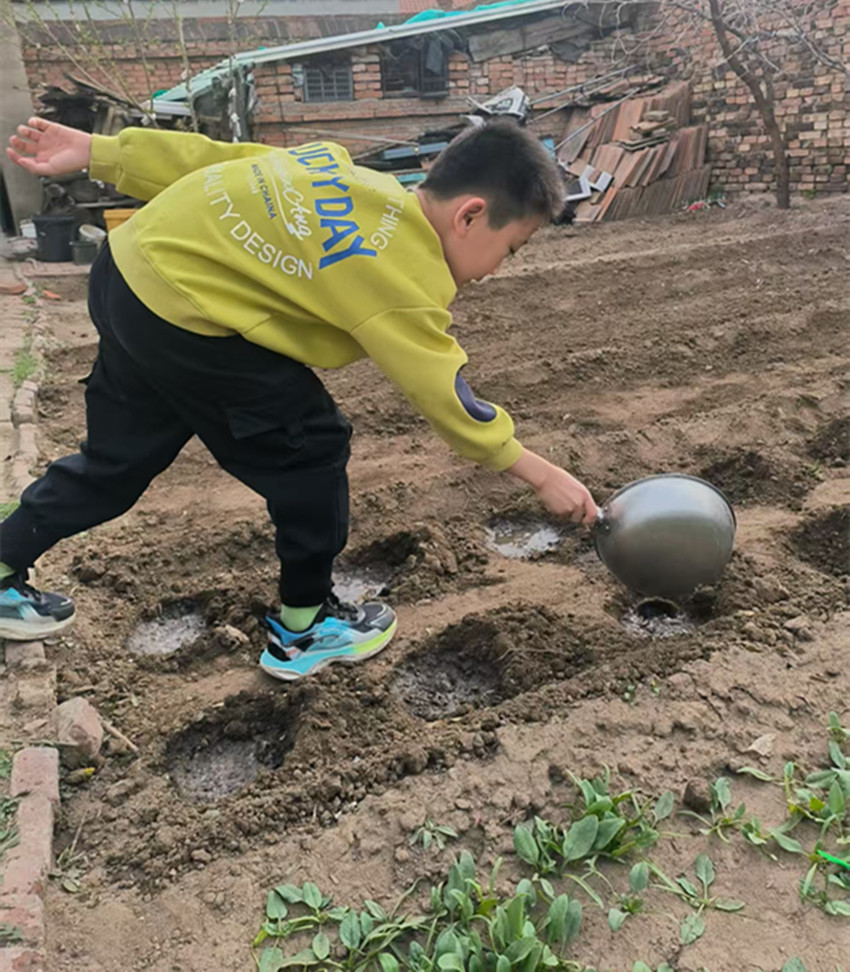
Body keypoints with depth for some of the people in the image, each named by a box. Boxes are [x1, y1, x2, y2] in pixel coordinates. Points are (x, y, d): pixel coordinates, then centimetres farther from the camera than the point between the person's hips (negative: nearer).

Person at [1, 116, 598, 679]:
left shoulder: (349, 176, 5)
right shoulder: (406, 279, -18)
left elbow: (214, 157, 8)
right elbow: (447, 397, -10)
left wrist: (96, 152, 13)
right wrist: (543, 475, 0)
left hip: (130, 268, 9)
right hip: (180, 314, -9)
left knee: (118, 459, 23)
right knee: (310, 447, 1)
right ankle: (304, 627, 18)